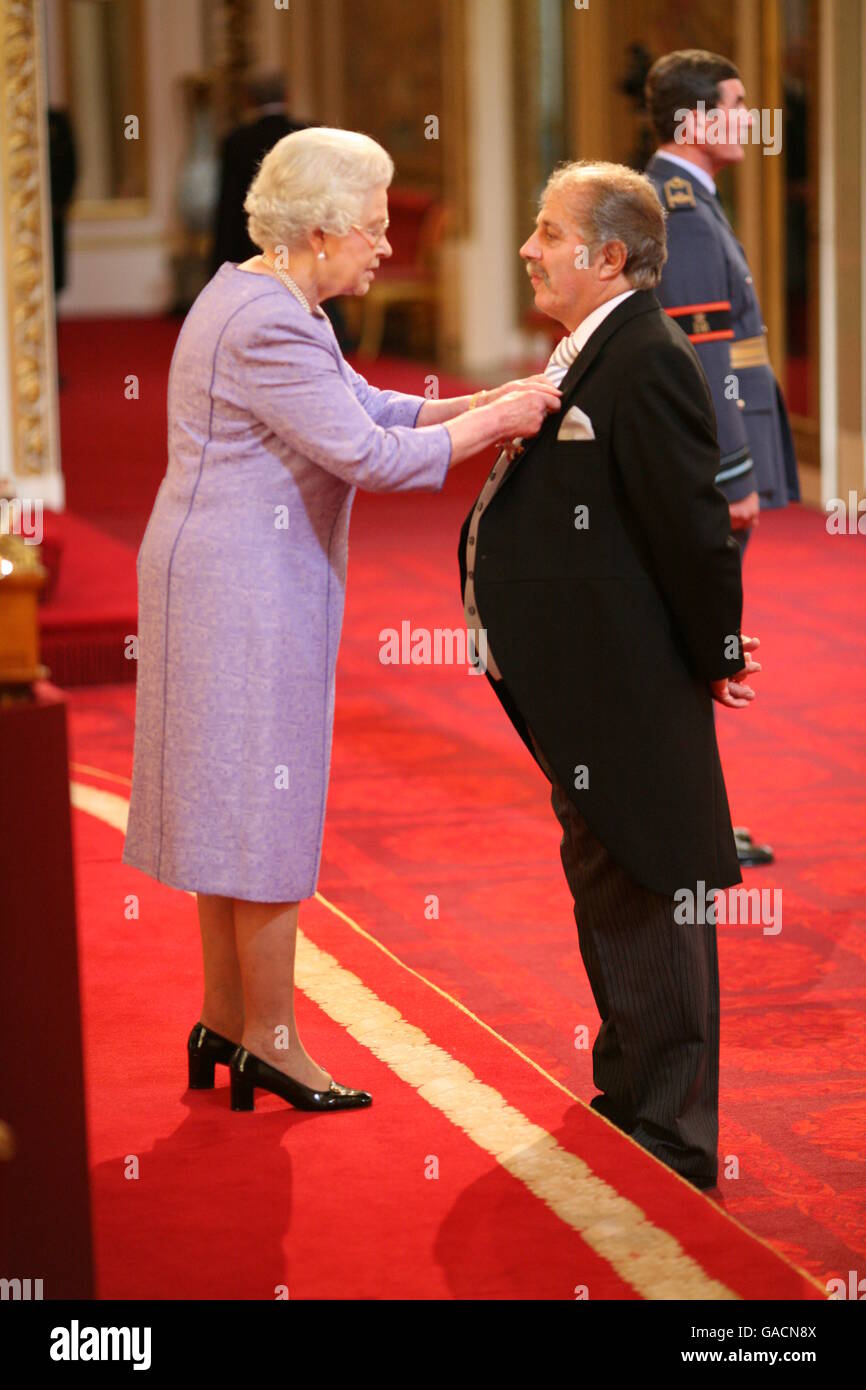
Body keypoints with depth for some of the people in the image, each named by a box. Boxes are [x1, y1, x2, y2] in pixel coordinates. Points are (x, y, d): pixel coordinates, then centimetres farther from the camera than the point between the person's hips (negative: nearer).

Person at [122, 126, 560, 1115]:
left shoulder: (264, 299, 12)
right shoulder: (268, 326, -21)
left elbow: (363, 406, 16)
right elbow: (371, 456, -23)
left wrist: (483, 403, 5)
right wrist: (494, 422, -13)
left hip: (230, 580, 11)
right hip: (246, 590, -11)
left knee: (235, 804, 15)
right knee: (264, 808, -2)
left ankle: (224, 1019, 24)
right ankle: (270, 1041, 7)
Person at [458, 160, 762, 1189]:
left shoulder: (648, 361, -20)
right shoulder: (586, 353, 12)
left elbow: (692, 525, -21)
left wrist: (713, 661, -13)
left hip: (630, 695, -10)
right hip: (580, 690, 10)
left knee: (644, 902, -2)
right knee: (605, 890, 20)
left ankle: (671, 1135, 6)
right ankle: (629, 1094, 34)